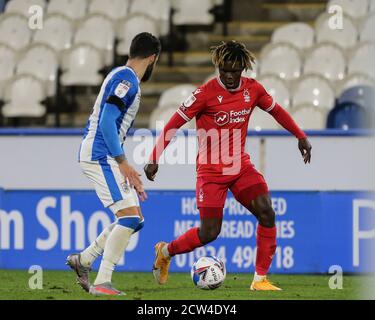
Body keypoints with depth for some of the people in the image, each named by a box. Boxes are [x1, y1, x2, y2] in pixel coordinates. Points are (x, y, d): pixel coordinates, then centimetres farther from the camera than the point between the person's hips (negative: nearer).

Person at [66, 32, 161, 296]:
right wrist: (123, 163, -20)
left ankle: (83, 259, 14)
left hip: (103, 157, 10)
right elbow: (106, 121, -21)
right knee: (130, 217, -15)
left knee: (135, 221, 8)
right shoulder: (126, 79, -12)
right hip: (100, 156, -10)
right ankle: (102, 283, -15)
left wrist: (128, 173, 24)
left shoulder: (123, 77, 20)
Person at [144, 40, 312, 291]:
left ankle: (260, 279, -8)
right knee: (209, 233, -6)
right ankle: (165, 252, 23)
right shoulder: (206, 93, -16)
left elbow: (276, 110, 18)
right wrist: (154, 159, -17)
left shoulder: (253, 89, -2)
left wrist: (301, 137, 17)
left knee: (266, 213, -15)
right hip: (211, 171, -5)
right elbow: (174, 124, -12)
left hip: (241, 167, 5)